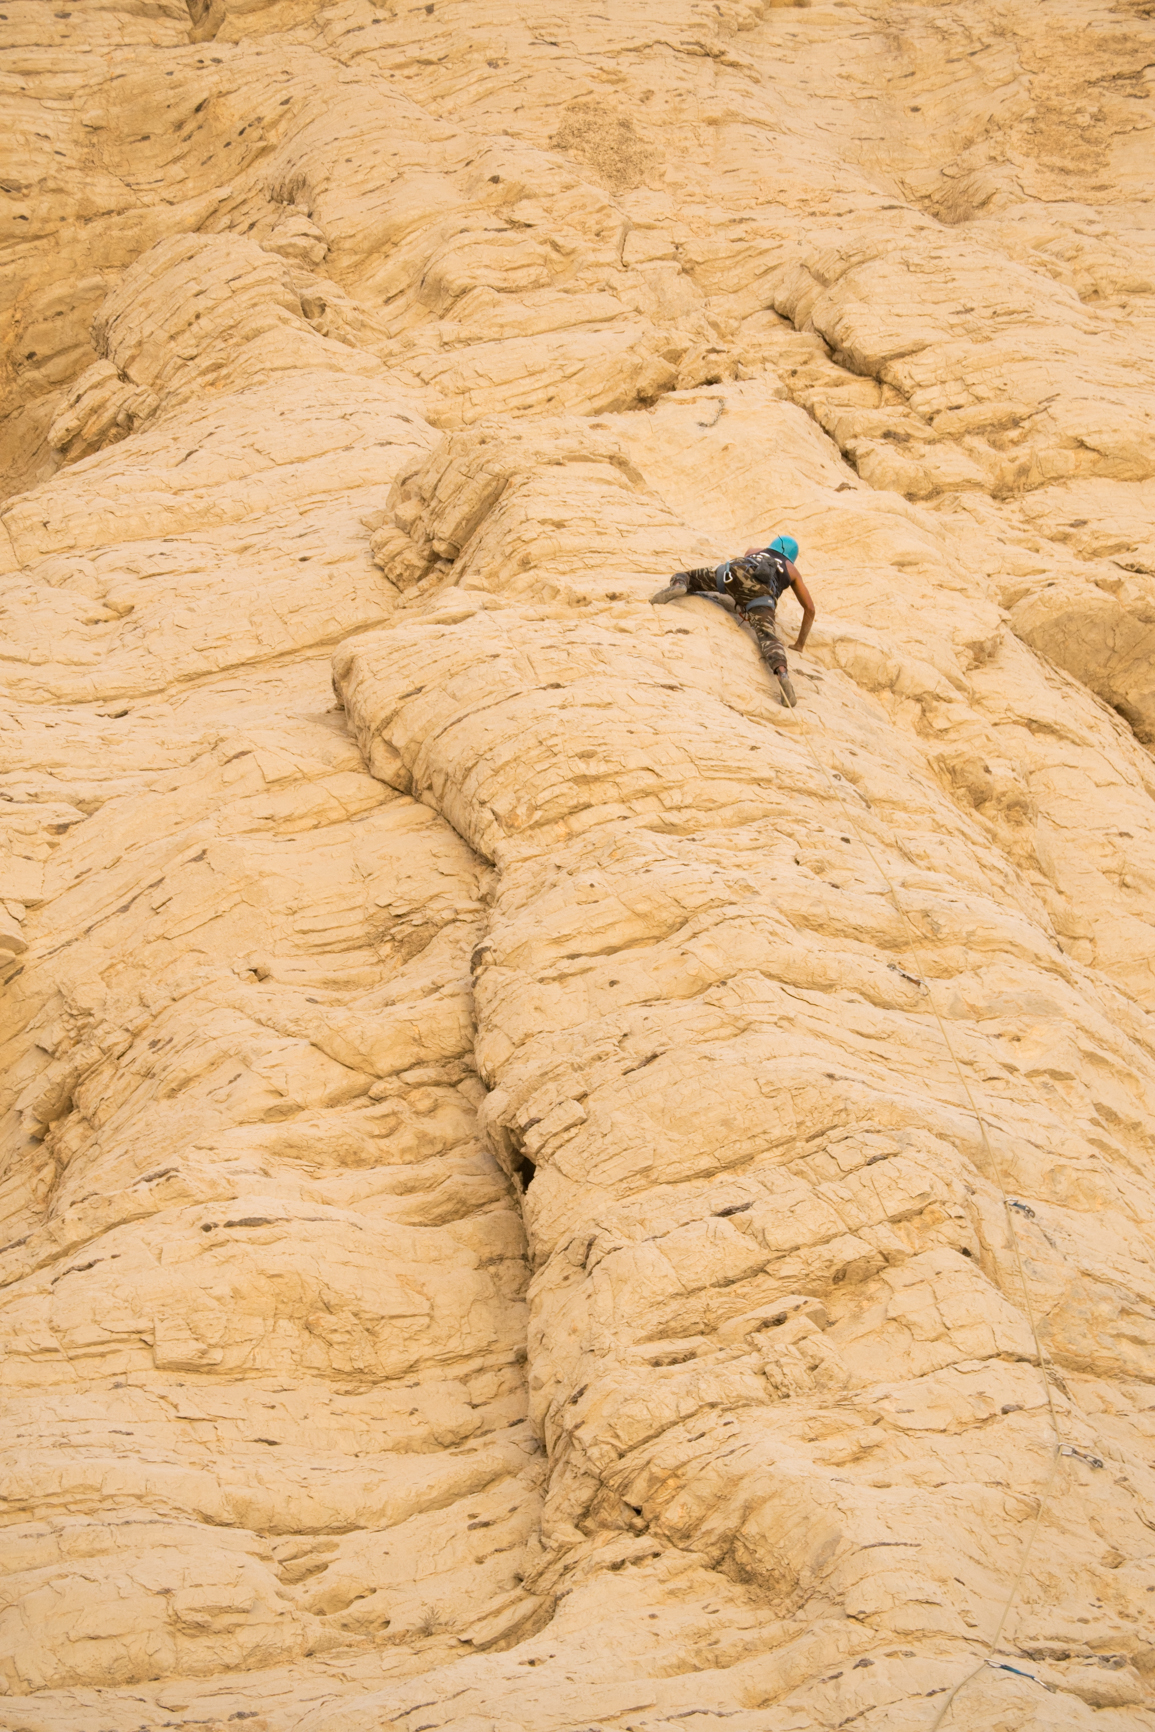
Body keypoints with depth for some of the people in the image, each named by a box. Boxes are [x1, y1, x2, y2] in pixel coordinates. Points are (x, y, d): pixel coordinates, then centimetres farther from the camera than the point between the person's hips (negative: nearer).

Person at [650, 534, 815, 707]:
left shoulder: (753, 551, 47)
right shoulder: (791, 570, 40)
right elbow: (810, 608, 41)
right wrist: (800, 643, 49)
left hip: (734, 572, 1)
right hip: (762, 592, -1)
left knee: (681, 577, 18)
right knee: (767, 635, -23)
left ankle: (678, 586, -21)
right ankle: (781, 672, -54)